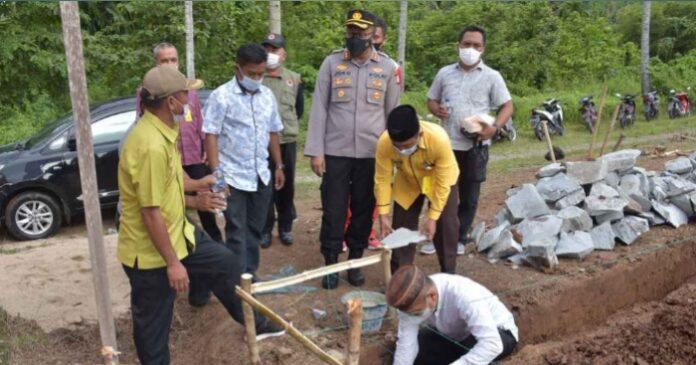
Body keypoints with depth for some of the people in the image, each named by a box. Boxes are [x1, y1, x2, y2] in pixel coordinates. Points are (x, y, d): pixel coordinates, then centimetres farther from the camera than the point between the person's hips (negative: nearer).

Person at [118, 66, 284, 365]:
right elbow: (151, 212, -27)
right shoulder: (151, 146, -31)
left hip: (177, 233, 10)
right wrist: (172, 263, -21)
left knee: (226, 263, 21)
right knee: (153, 323, 9)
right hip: (150, 251, -10)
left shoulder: (161, 131, 2)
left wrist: (195, 201, 13)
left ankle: (253, 323, 40)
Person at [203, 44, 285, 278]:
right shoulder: (221, 96, -9)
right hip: (233, 177, -5)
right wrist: (216, 174, -16)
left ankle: (250, 273, 26)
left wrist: (279, 166, 14)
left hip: (261, 175, 5)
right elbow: (210, 136, -11)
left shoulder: (267, 95, 7)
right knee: (236, 232, 2)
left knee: (255, 229, 14)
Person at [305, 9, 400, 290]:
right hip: (336, 151, -1)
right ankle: (330, 263, 18)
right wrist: (315, 150, -6)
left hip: (372, 153, 1)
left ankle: (355, 261, 25)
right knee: (333, 210, 4)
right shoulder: (331, 63, 1)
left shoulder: (387, 67, 3)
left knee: (364, 210, 10)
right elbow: (319, 108, -1)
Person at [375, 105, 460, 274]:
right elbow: (382, 179, -21)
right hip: (407, 183, 2)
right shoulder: (384, 143, -35)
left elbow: (442, 183, -30)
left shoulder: (439, 139, -41)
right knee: (402, 227, 1)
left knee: (446, 227, -4)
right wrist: (383, 216, -21)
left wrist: (432, 217, -26)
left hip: (440, 180, -2)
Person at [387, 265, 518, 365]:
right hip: (455, 336, 6)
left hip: (498, 333, -6)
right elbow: (406, 344, -21)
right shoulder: (411, 299, -24)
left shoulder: (463, 295, -41)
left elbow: (492, 344, -47)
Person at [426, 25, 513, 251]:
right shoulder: (444, 73, 8)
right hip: (447, 143, 2)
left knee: (469, 196, 8)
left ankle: (460, 238, 20)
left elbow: (507, 106, 0)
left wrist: (495, 127, -18)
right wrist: (436, 109, -9)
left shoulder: (492, 76, 0)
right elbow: (431, 100, 15)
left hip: (476, 145, -1)